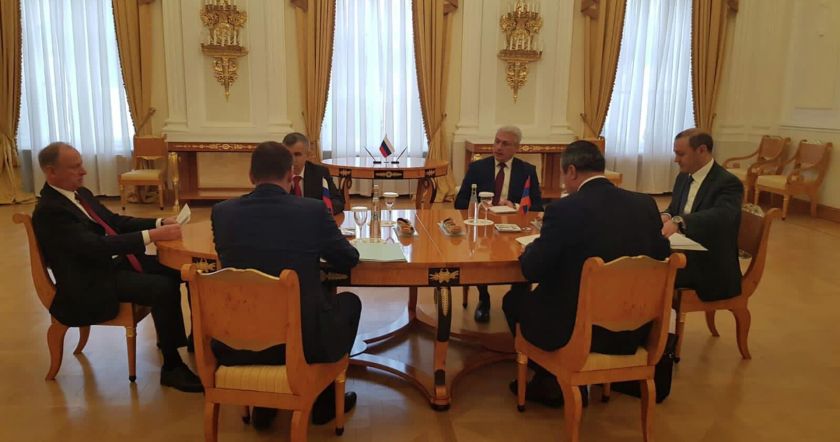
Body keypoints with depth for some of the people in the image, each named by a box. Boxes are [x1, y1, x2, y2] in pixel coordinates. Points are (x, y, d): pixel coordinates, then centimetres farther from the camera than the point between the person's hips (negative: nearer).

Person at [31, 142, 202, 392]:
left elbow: (115, 221, 15)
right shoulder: (49, 211, -20)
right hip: (92, 284, -9)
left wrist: (160, 223, 0)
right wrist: (152, 235, -33)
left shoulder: (81, 193, 9)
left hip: (114, 262, 10)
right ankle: (172, 367, -13)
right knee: (163, 288, -26)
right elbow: (98, 246, -30)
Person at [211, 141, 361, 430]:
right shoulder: (313, 210, -11)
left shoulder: (222, 211, -3)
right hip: (304, 340, -3)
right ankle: (324, 400, 35)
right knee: (349, 301, 26)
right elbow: (349, 260, 3)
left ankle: (262, 403, 37)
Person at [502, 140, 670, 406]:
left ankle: (550, 382, 32)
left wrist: (532, 247, 10)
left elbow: (531, 270, -14)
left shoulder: (563, 210, -19)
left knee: (515, 298, 21)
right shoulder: (646, 204, -3)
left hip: (574, 331, -6)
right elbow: (660, 256, 10)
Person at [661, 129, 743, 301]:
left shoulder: (728, 183, -15)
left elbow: (721, 216, -34)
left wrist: (679, 221, -48)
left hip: (711, 268, -7)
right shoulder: (684, 177, 10)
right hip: (684, 255, 7)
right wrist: (666, 216, -10)